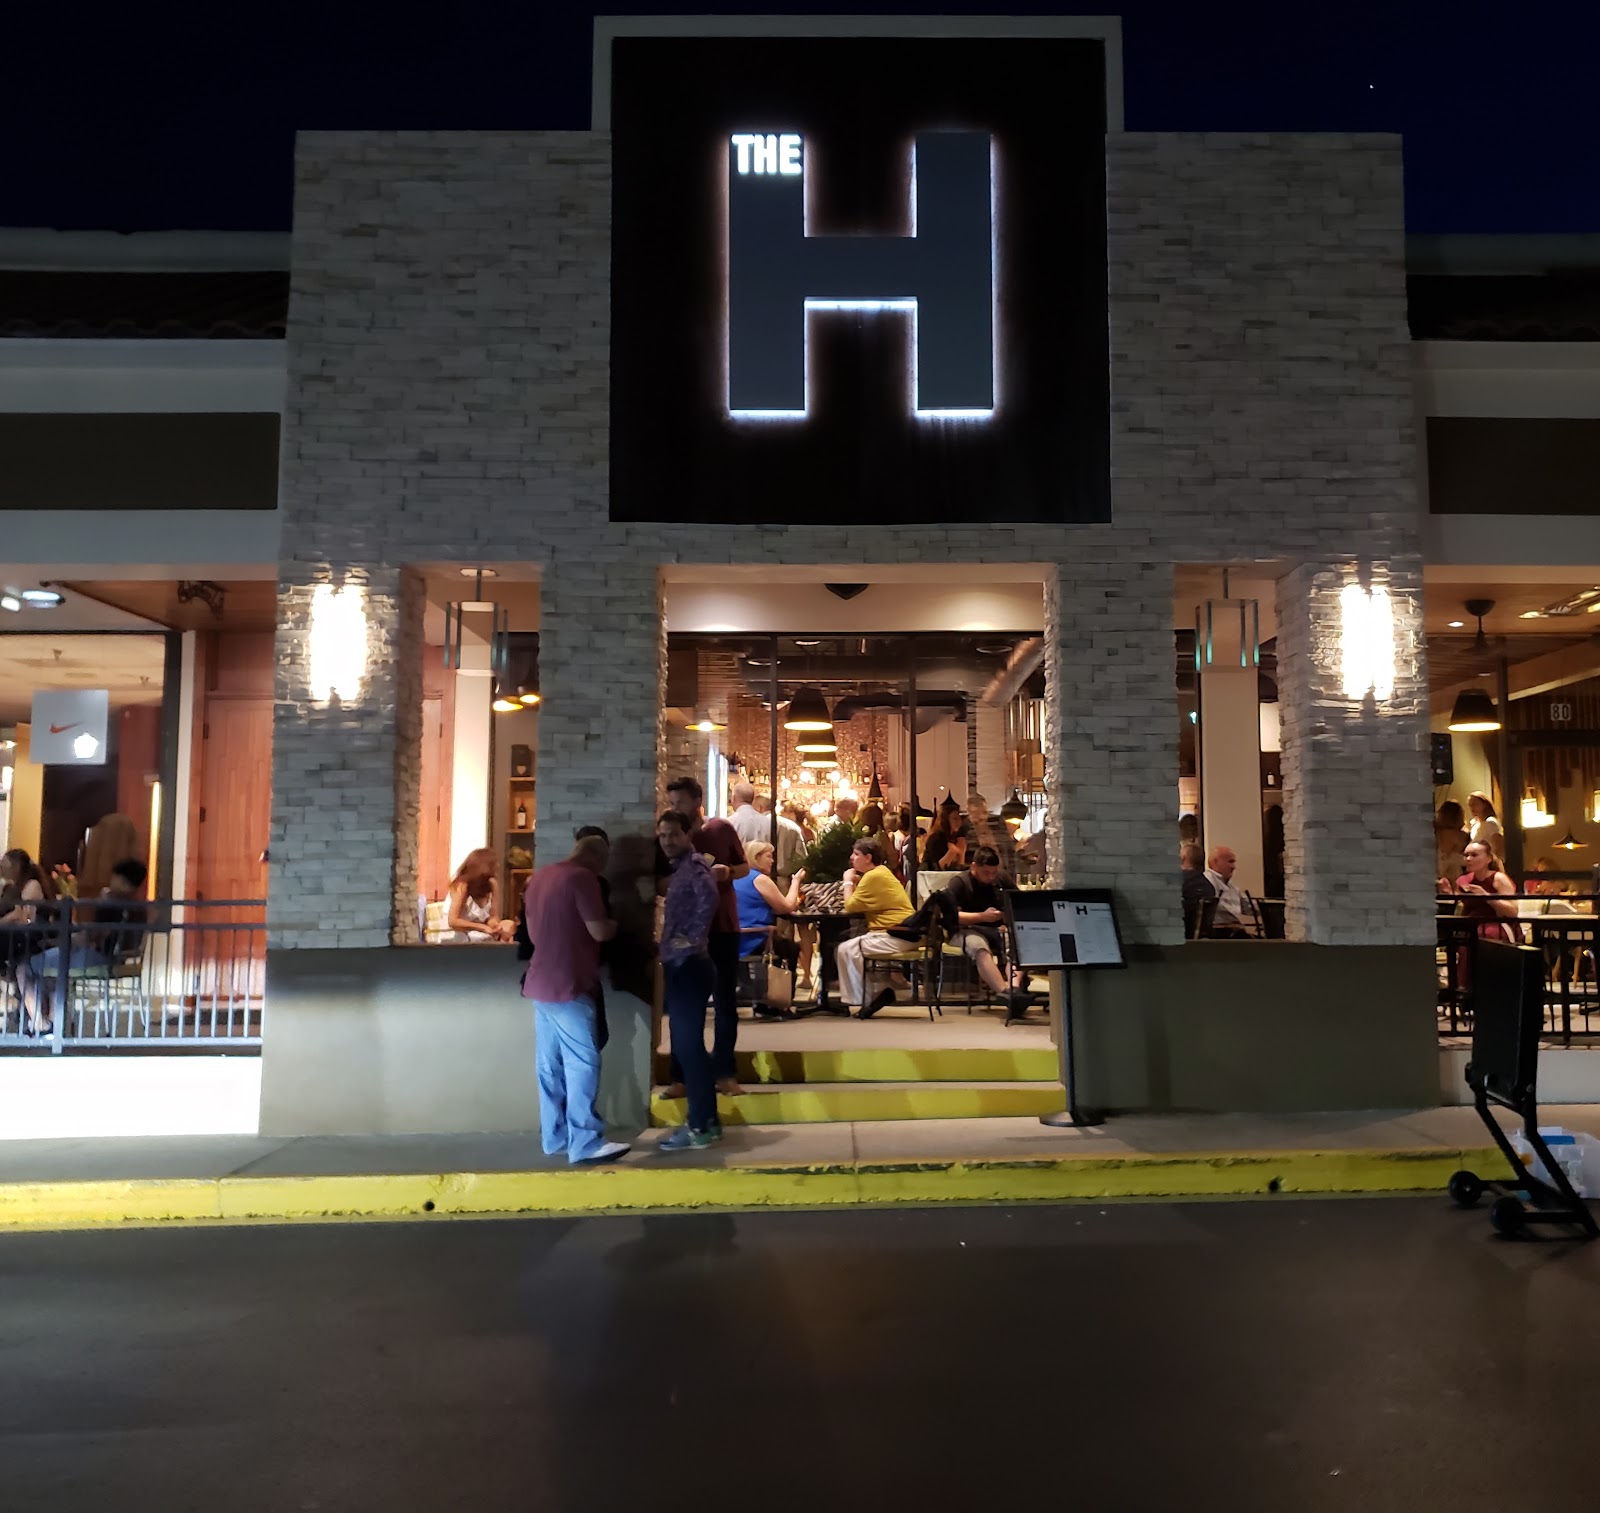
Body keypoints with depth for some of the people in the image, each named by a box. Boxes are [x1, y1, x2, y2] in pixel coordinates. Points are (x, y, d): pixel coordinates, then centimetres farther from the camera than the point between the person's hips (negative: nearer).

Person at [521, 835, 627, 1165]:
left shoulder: (538, 876, 13)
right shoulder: (582, 878, -13)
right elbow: (600, 932, -14)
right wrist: (615, 924, 5)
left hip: (541, 983, 9)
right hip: (569, 986, -9)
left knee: (550, 1065, 11)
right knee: (583, 1063, -5)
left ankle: (555, 1137, 17)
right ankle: (585, 1143, -3)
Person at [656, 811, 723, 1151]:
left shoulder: (694, 864, -12)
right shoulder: (679, 868, 18)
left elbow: (710, 896, -32)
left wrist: (694, 938, -25)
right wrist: (676, 943, 6)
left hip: (689, 966, -10)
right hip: (679, 965, 10)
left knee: (688, 1044, -6)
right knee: (686, 1043, 14)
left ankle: (700, 1127, 0)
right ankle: (706, 1119, 22)